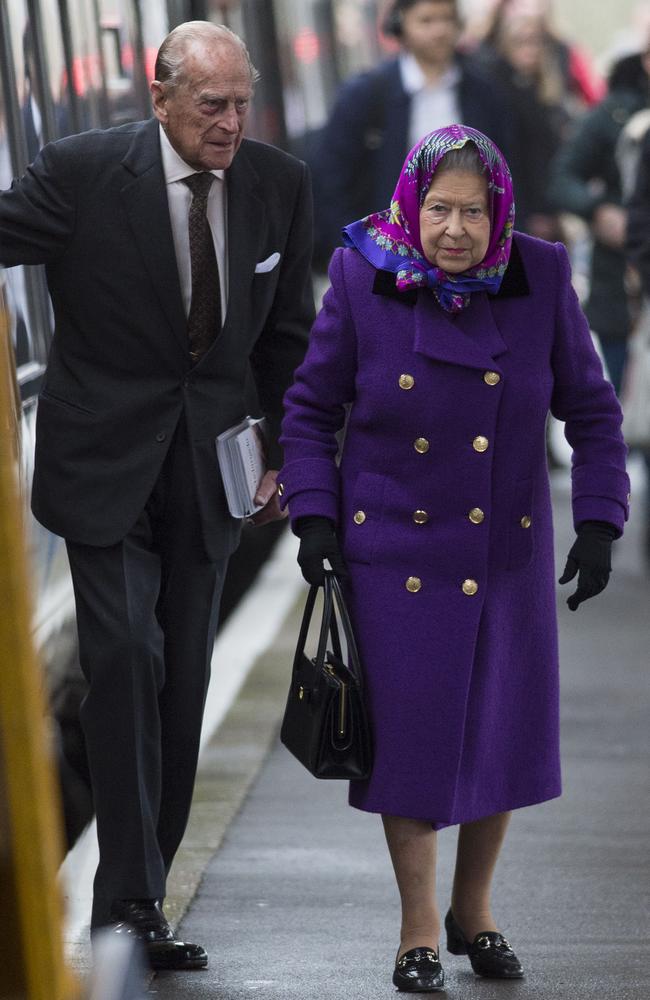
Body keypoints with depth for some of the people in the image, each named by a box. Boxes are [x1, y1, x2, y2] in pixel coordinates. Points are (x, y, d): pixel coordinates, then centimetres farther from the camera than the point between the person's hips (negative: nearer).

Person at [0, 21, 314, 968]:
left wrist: (287, 454, 10)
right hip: (106, 461, -4)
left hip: (210, 468, 4)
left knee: (184, 681, 7)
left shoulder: (279, 185, 0)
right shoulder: (83, 172, -13)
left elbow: (287, 336, 11)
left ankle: (142, 889, 17)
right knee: (126, 659, -14)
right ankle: (130, 901, -10)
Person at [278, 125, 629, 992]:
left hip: (506, 556, 2)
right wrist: (313, 513, -8)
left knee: (504, 735, 8)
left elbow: (591, 409, 2)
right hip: (394, 552, -2)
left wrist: (599, 521, -5)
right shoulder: (362, 283, -10)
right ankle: (419, 927, 18)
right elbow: (312, 407, 2)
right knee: (410, 738, 1)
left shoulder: (540, 280, -8)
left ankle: (475, 909, 30)